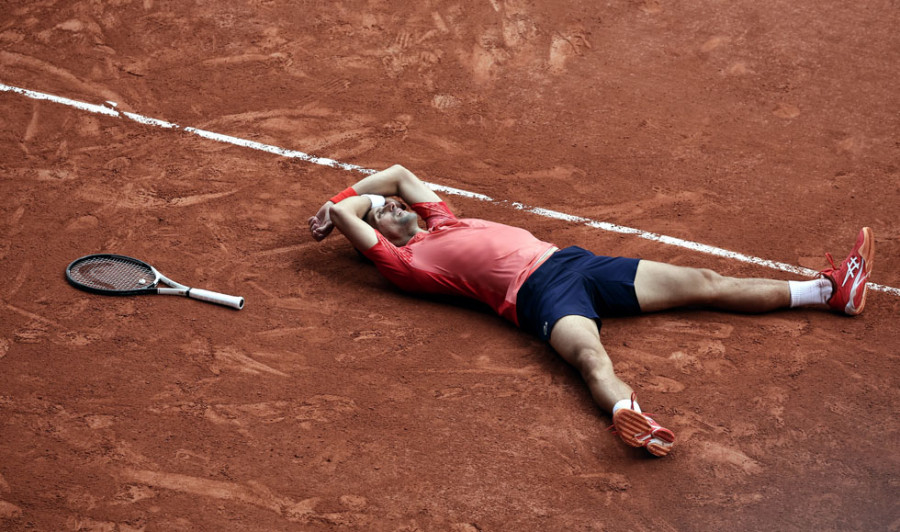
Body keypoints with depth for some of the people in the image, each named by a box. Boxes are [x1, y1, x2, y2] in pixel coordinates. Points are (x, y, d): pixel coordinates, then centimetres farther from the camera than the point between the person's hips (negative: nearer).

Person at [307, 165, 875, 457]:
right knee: (591, 356, -42)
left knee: (704, 282, 4)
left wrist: (335, 199, 39)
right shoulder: (408, 261, 5)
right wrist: (343, 210, 20)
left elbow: (399, 174, 39)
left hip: (572, 260, 8)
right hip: (537, 290, -8)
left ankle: (832, 290, 4)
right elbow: (343, 214, -2)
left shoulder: (440, 223, 29)